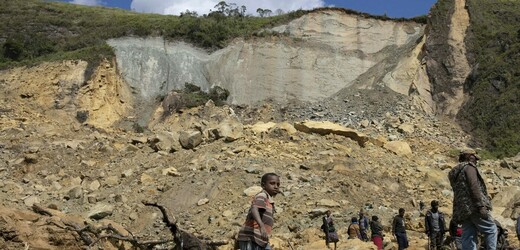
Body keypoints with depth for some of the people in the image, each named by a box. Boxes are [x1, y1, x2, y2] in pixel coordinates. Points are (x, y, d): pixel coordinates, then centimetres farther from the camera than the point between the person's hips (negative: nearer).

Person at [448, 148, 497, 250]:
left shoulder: (454, 172, 26)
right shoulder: (469, 167, 0)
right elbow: (474, 187, -15)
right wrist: (481, 206, -20)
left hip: (462, 211, 8)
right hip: (473, 207, -8)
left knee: (468, 239, 3)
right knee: (491, 230, 2)